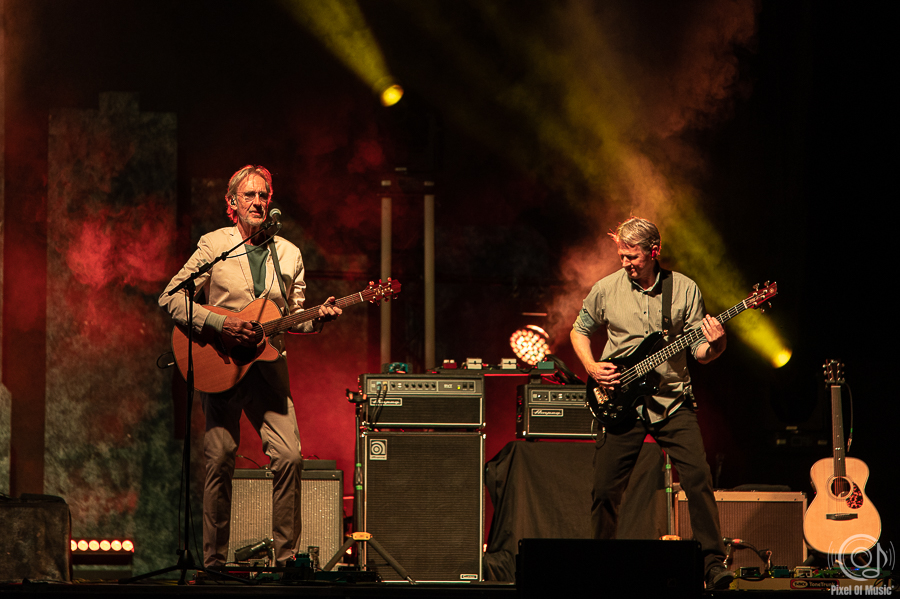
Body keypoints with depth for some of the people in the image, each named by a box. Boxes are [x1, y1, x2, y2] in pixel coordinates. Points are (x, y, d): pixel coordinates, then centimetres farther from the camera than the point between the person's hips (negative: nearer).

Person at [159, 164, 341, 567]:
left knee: (289, 455, -9)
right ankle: (215, 561, 3)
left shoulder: (288, 254, 12)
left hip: (268, 364, 3)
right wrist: (217, 324, -15)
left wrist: (317, 319, -6)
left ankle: (286, 556, 0)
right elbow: (170, 297, -3)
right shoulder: (214, 245, 1)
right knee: (220, 458, -6)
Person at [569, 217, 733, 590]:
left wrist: (714, 346, -22)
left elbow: (699, 351, 1)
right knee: (605, 489, 0)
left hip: (672, 402, -1)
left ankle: (713, 562, -9)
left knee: (698, 478, -14)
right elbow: (580, 330, 16)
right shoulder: (606, 290, 0)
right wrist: (591, 368, -1)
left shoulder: (684, 290, -1)